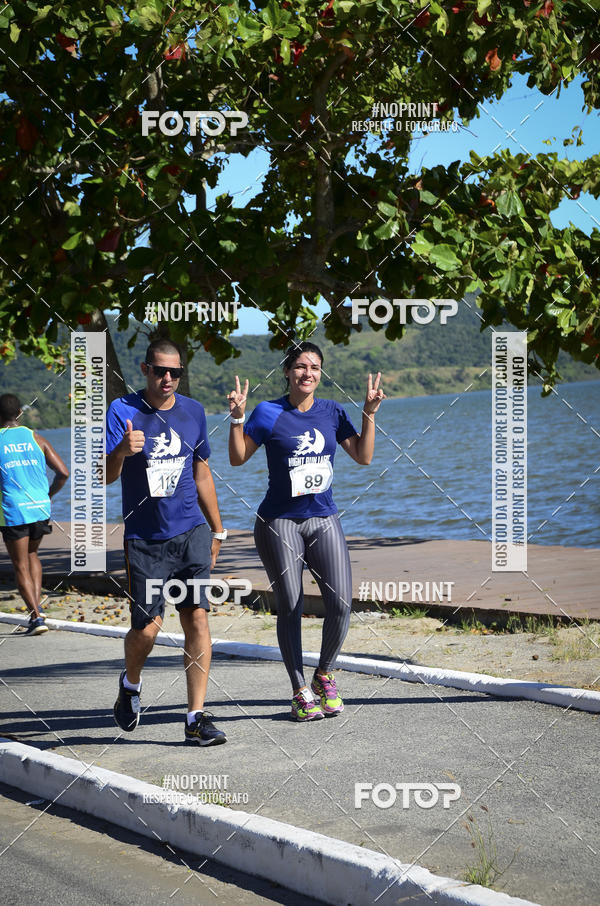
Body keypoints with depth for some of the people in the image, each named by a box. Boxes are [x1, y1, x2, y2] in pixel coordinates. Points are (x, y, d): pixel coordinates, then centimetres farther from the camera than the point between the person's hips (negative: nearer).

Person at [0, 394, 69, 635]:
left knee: (21, 566, 5)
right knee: (31, 554, 25)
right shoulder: (36, 439, 6)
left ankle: (36, 616, -6)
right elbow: (63, 473, 1)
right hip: (40, 508, 3)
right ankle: (37, 605, 13)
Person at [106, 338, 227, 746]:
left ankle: (197, 718, -1)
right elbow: (106, 476, -14)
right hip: (144, 539, -3)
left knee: (197, 619, -5)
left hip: (191, 532, 3)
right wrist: (122, 452, -36)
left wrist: (217, 529, 21)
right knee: (148, 626, -5)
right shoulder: (123, 411, -6)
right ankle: (131, 683, 28)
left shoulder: (193, 411, 8)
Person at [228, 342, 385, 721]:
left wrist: (370, 414, 0)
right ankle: (300, 692, 12)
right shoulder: (269, 413, -2)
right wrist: (237, 418, -13)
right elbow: (238, 458, -1)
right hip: (279, 522, -3)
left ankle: (324, 675, 14)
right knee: (290, 607, -1)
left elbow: (363, 457, 9)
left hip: (324, 519, 3)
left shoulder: (332, 412, 7)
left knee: (341, 604, -9)